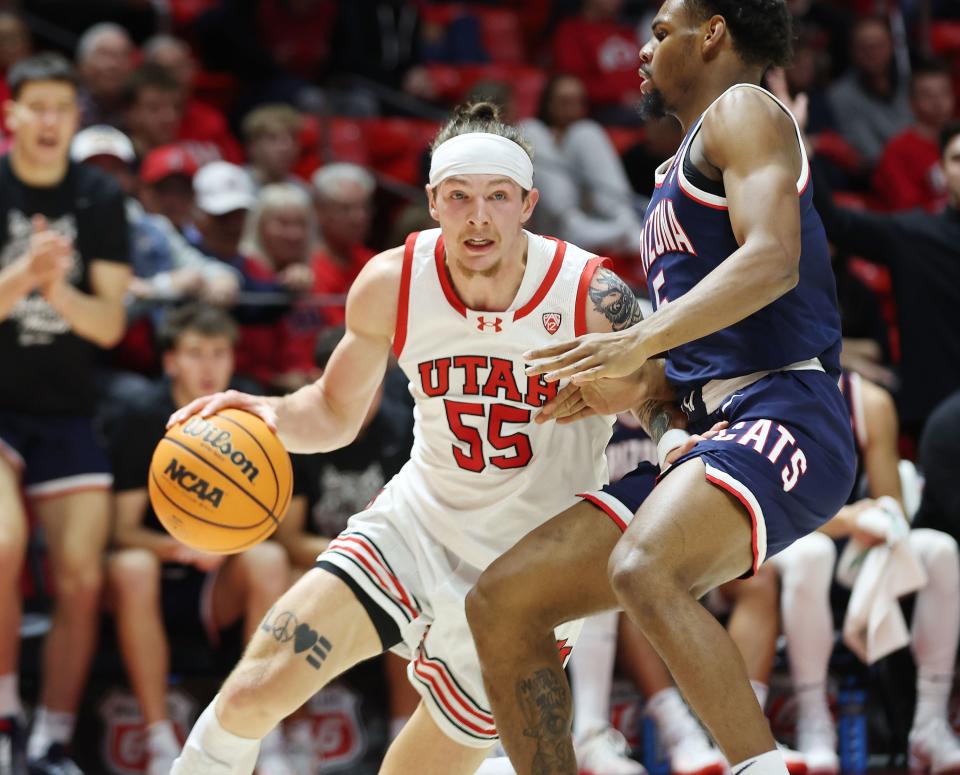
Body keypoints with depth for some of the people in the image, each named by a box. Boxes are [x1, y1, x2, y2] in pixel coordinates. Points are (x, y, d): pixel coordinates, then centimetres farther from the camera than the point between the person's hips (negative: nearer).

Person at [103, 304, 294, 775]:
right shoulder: (143, 417, -7)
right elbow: (124, 529, -9)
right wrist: (178, 547, -29)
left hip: (220, 595, 2)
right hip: (158, 587, -2)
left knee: (269, 560, -29)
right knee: (131, 568, -35)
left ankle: (265, 737, -25)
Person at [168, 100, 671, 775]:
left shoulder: (592, 296, -19)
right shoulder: (391, 285, -10)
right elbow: (337, 412, 5)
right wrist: (271, 415, -16)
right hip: (417, 524, 2)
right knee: (254, 693, -15)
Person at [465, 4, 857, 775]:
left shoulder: (744, 111, 2)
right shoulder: (677, 176, 29)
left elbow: (773, 259, -17)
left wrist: (640, 341, -26)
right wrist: (624, 389, 12)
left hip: (782, 420, -10)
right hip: (708, 439, 10)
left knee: (642, 572, -37)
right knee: (501, 604, 4)